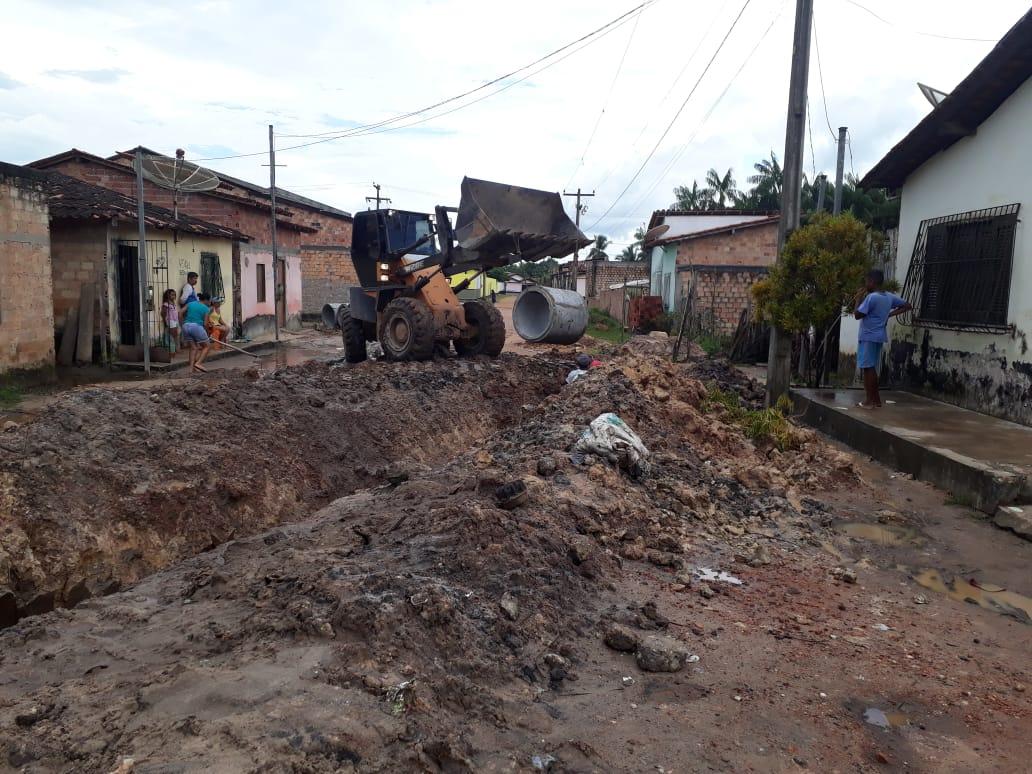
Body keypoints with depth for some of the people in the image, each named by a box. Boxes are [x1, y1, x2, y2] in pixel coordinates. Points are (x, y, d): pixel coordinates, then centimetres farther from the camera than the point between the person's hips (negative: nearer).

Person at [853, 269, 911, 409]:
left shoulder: (871, 297, -16)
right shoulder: (890, 296, 9)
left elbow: (857, 315, -15)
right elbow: (908, 306, 16)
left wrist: (858, 298, -5)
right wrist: (890, 314, 11)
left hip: (869, 336, -8)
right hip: (879, 336, 8)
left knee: (868, 367, -3)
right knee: (871, 368, 14)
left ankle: (870, 401, -1)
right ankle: (876, 399, 18)